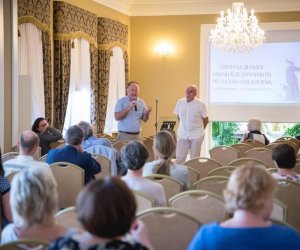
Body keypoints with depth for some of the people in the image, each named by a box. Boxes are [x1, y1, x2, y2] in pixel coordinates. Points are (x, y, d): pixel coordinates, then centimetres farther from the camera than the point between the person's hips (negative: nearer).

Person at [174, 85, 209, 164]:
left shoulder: (200, 104, -10)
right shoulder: (180, 102, 0)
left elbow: (206, 120, -1)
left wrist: (199, 129, 7)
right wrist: (183, 127, 12)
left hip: (196, 135, -3)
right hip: (182, 135, 3)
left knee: (194, 158, 8)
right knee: (179, 158, 3)